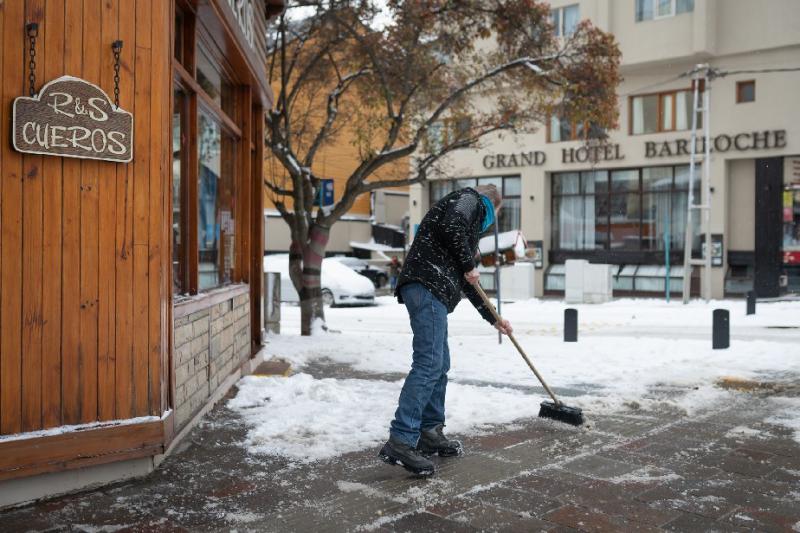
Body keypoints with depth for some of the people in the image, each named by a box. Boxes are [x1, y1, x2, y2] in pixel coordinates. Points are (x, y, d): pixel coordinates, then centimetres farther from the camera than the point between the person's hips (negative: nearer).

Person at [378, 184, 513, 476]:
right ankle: (400, 442, -17)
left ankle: (430, 433, 22)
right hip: (427, 287, -10)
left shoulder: (469, 228, 34)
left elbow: (468, 284, 36)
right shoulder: (471, 199, 8)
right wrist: (469, 265, -4)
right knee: (428, 364, -14)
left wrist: (493, 319, 39)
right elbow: (450, 227, -16)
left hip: (432, 292, 10)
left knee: (440, 365, 14)